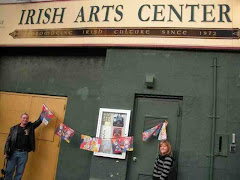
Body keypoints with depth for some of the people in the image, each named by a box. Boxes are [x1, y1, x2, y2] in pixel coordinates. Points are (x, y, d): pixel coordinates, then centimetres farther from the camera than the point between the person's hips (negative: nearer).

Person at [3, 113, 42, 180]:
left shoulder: (31, 126, 6)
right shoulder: (14, 128, 3)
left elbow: (39, 120, 6)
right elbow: (8, 141, 3)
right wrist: (6, 152, -3)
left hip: (24, 153, 0)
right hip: (13, 152, 0)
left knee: (19, 172, 7)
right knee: (9, 171, 6)